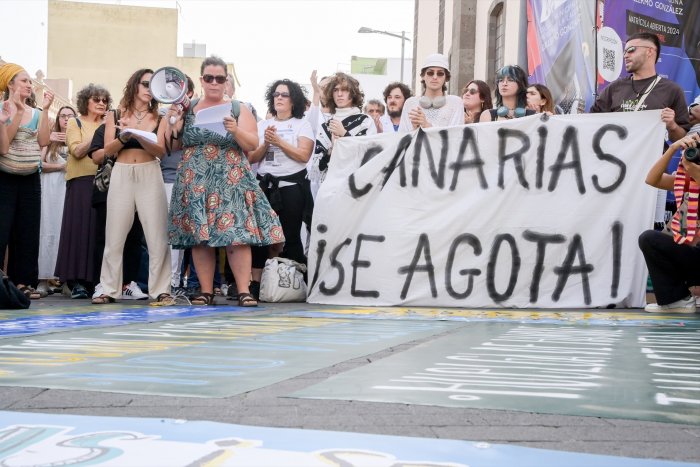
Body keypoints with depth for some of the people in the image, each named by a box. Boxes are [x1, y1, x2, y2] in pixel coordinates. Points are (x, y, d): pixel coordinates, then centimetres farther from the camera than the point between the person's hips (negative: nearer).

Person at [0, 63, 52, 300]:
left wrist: (45, 111, -7)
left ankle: (22, 282, 10)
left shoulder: (35, 113, 9)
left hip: (30, 179, 5)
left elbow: (43, 141, -5)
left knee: (27, 231, 5)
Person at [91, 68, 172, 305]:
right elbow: (108, 149, 2)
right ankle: (109, 290, 8)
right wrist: (123, 136, -16)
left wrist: (138, 136, -18)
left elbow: (160, 150, -3)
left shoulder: (158, 119, 10)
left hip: (150, 175, 0)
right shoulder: (115, 115, 10)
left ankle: (161, 290, -3)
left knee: (157, 236, -6)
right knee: (115, 236, 2)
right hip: (122, 175, 0)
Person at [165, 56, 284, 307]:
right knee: (199, 236, -1)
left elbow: (252, 145, 0)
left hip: (231, 180, -2)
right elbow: (173, 145, 12)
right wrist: (173, 123, -5)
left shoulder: (239, 109, 7)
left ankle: (244, 291, -10)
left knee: (237, 233, -11)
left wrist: (236, 130, -17)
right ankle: (206, 291, 5)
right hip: (196, 181, 2)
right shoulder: (187, 109, 12)